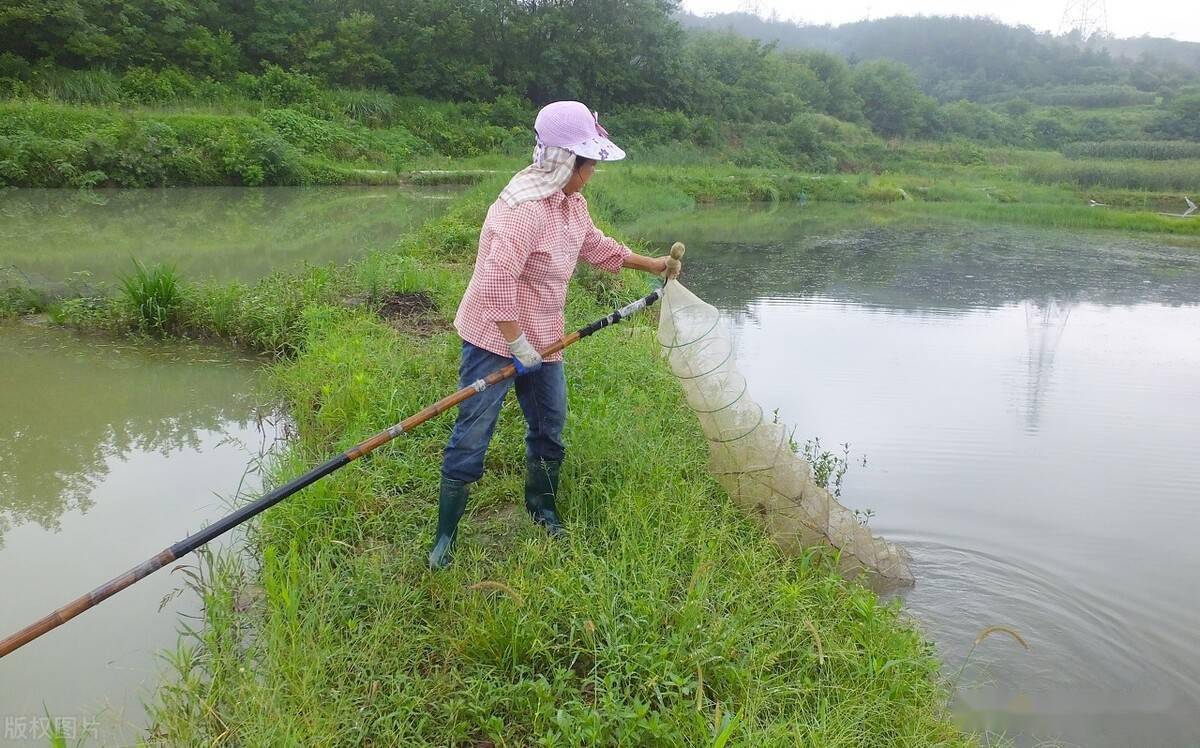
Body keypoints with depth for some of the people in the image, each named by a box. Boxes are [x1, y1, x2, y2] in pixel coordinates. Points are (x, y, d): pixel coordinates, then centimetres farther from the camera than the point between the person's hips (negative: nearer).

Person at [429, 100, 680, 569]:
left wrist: (650, 265, 29)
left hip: (542, 337, 9)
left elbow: (596, 246, 23)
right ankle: (446, 535, 11)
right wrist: (517, 344, -25)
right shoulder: (524, 207, -26)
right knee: (472, 437, -2)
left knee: (550, 426, 16)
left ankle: (542, 508, 37)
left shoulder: (572, 201, 5)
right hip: (494, 338, -9)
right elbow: (496, 280, -32)